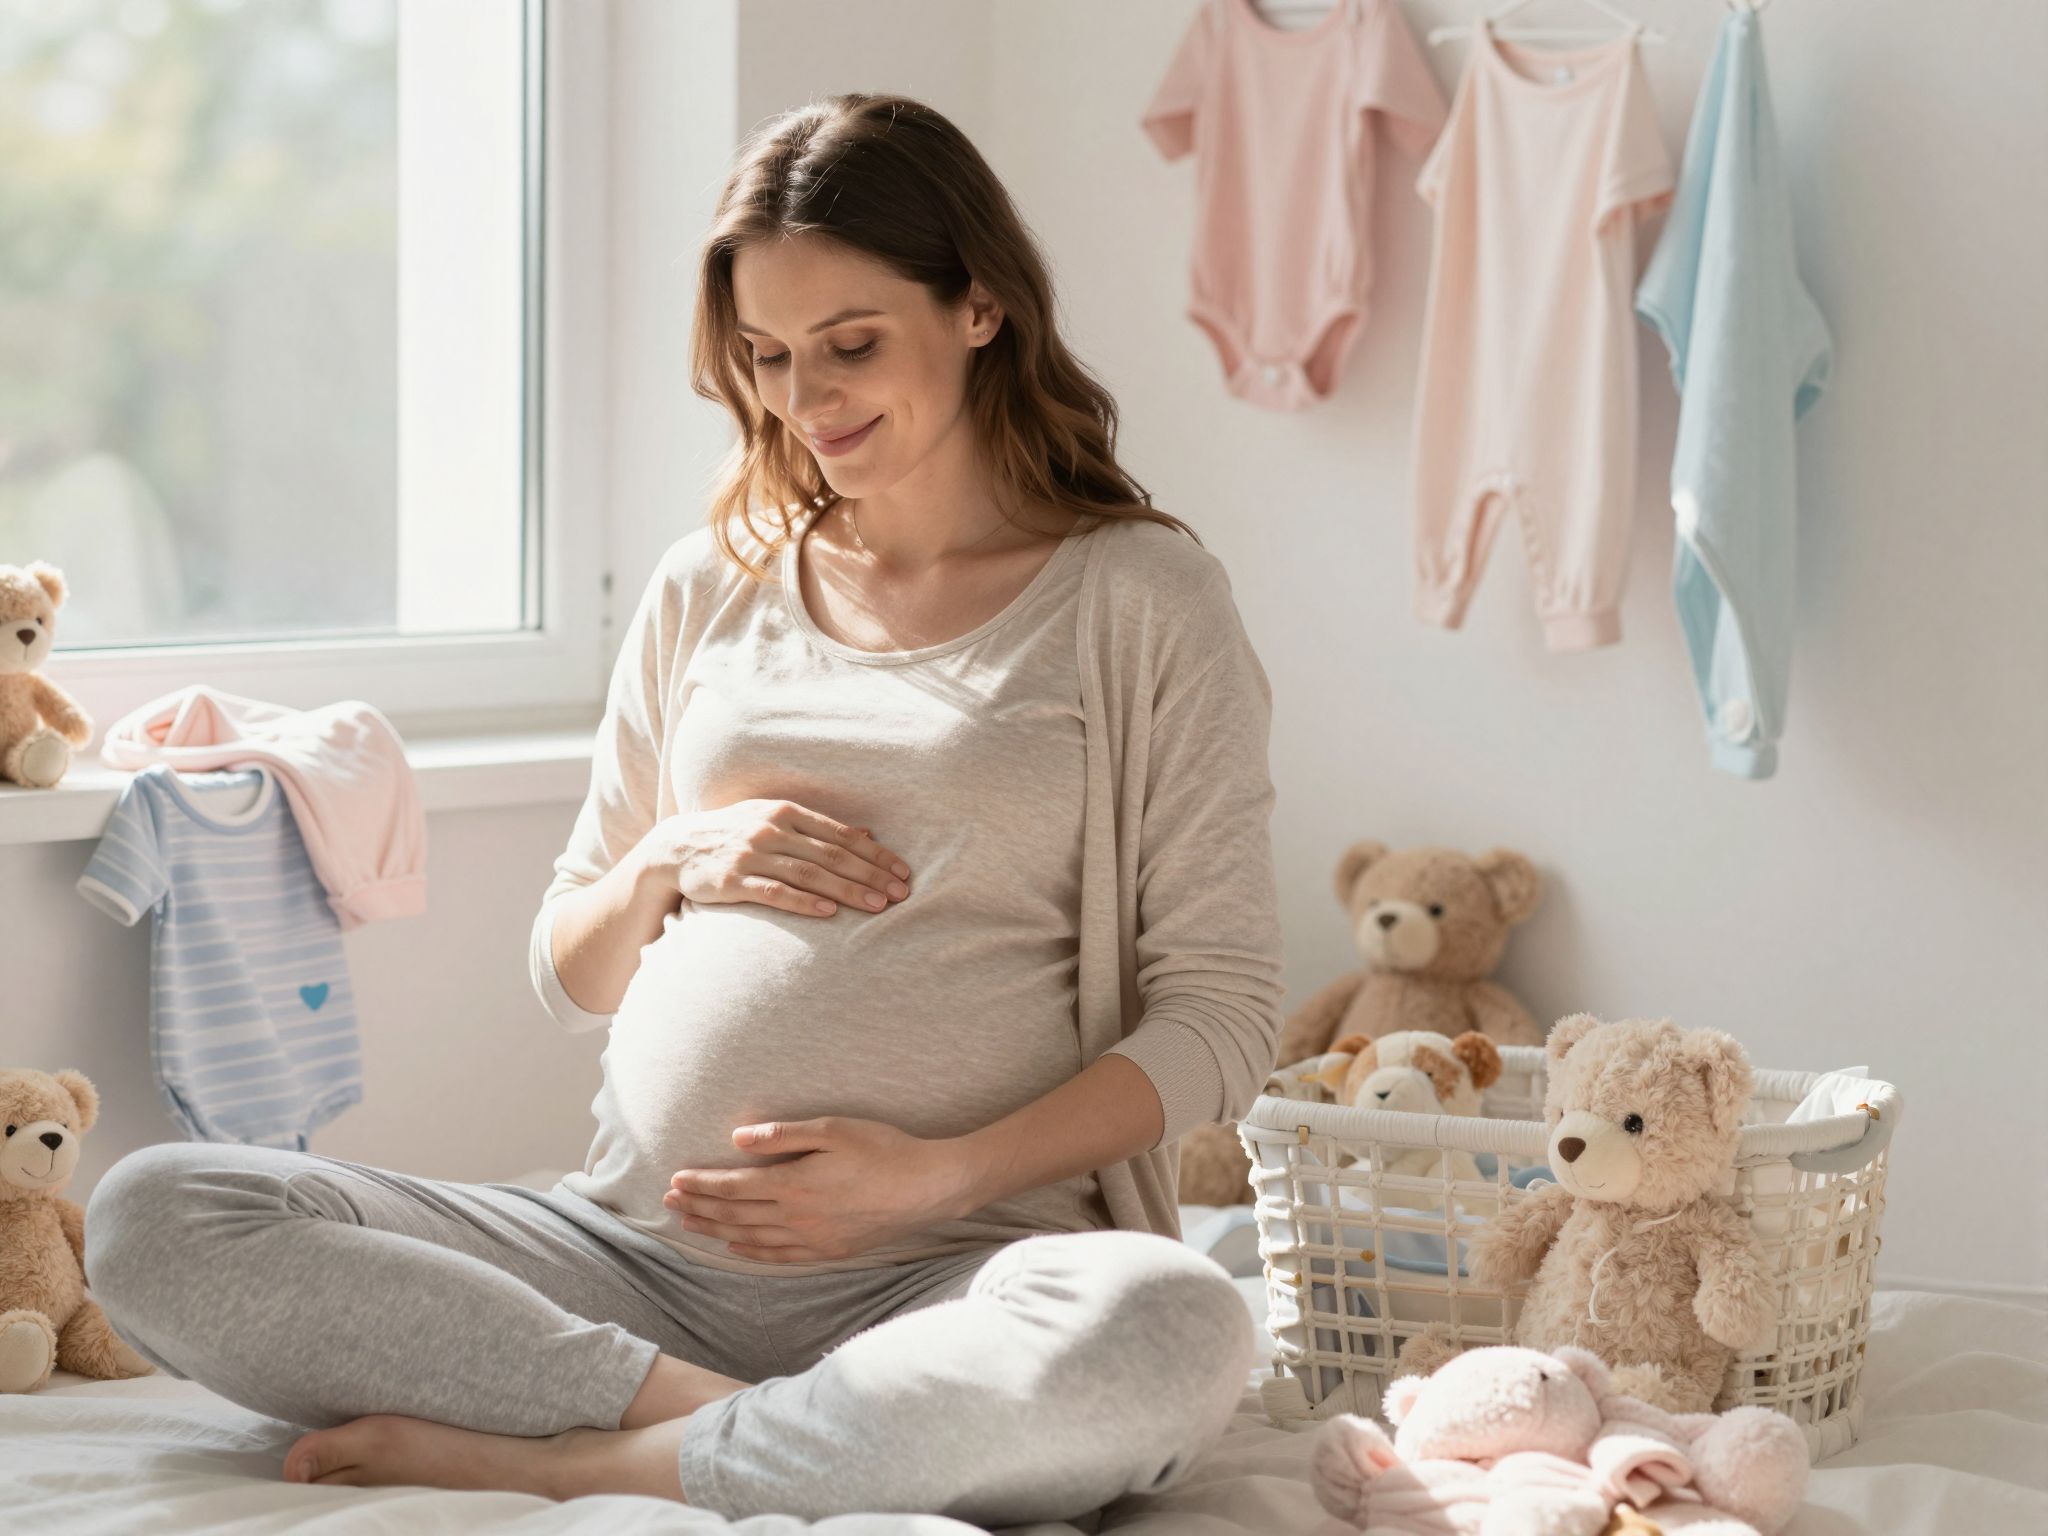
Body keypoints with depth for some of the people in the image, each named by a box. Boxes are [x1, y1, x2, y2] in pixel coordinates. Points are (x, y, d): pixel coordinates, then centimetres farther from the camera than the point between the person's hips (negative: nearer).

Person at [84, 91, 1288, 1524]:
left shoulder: (1139, 598, 5)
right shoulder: (710, 588, 17)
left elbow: (1220, 1012, -1)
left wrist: (944, 1174, -13)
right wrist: (669, 864, 0)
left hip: (938, 1275, -3)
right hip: (633, 1249, 4)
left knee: (1167, 1334, -40)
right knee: (149, 1217, -15)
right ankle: (706, 1410, -20)